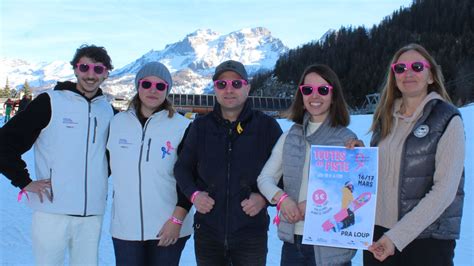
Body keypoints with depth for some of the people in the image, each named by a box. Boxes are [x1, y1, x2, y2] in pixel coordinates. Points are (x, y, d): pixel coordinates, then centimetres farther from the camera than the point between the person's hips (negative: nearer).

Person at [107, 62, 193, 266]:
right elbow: (107, 164, 16)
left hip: (168, 228, -2)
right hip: (125, 227, 2)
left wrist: (177, 219, -9)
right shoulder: (118, 122, 4)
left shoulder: (181, 126, -5)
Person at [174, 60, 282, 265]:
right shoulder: (201, 126, 4)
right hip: (207, 232, 2)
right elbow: (183, 167, 12)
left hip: (251, 233, -2)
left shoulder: (267, 126, -1)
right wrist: (193, 194, -6)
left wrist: (265, 197, -11)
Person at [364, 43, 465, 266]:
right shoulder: (385, 117, 8)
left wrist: (397, 236, -19)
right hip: (378, 234, 4)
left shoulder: (447, 120, -7)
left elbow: (445, 190, -14)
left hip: (428, 239, -4)